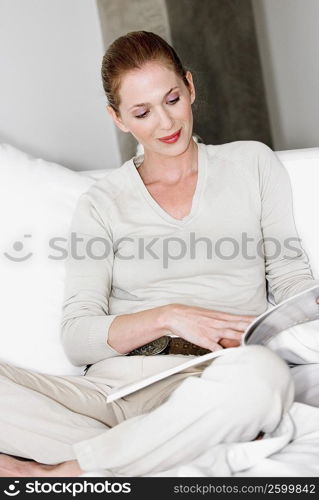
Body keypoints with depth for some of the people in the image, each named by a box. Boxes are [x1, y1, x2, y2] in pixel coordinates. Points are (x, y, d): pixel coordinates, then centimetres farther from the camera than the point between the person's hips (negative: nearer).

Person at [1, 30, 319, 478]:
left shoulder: (253, 164, 16)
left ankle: (47, 473, -21)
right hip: (113, 387, 0)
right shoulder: (102, 204, 13)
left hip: (211, 391, 1)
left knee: (264, 373, -38)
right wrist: (167, 317, -15)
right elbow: (77, 336, 2)